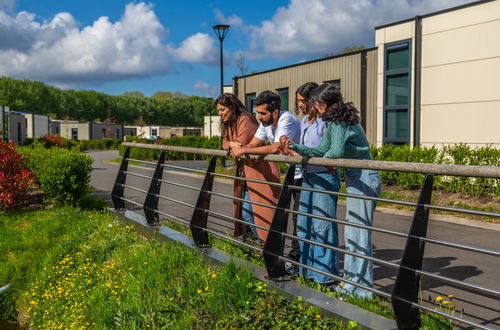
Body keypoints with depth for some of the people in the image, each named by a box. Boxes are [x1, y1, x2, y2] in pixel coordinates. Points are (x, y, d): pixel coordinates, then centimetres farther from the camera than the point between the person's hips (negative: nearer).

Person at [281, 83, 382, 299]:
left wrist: (324, 159, -3)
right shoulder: (336, 121, 15)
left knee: (359, 234, -4)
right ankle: (351, 283, 26)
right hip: (357, 179, 11)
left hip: (363, 180, -11)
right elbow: (322, 150, 16)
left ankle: (363, 289, 5)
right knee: (351, 233, 15)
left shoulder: (338, 121, -15)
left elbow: (336, 152, -24)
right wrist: (294, 146, 13)